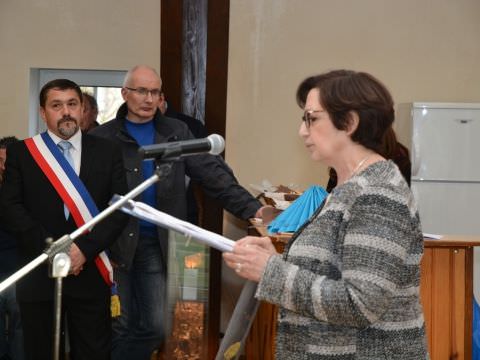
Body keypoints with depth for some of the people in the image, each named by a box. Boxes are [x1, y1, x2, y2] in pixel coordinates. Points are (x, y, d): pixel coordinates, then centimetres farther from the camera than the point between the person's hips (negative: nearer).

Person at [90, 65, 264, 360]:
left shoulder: (176, 132, 6)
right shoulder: (103, 137, -3)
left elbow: (211, 172, -2)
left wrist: (252, 208, -13)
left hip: (158, 243, 3)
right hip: (116, 241, -2)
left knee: (155, 327, 4)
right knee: (121, 325, 6)